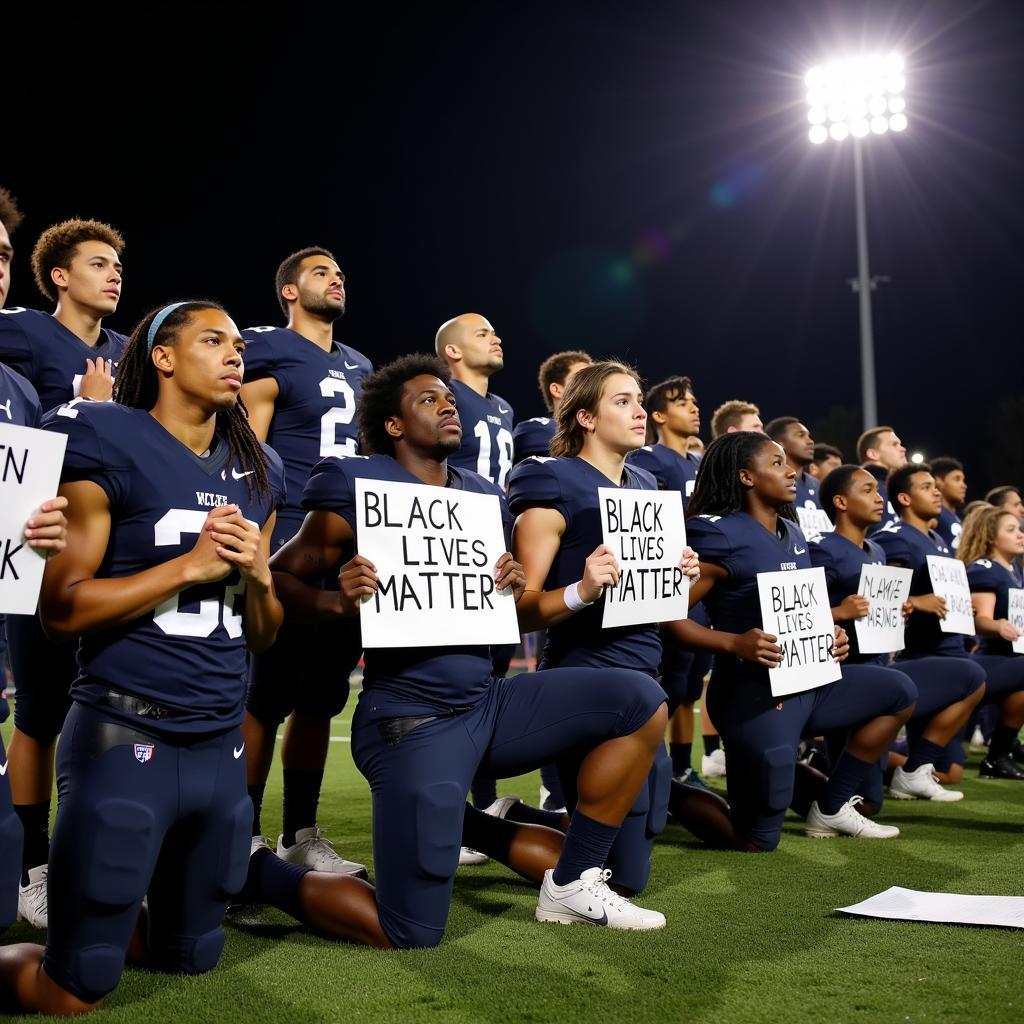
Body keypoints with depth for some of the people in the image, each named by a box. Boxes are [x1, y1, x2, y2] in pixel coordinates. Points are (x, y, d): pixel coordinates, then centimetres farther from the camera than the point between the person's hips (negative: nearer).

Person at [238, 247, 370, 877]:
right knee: (268, 695, -4)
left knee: (321, 697, 10)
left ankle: (302, 835, 19)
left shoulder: (359, 367, 20)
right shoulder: (269, 353, -2)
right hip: (288, 548, -7)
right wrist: (258, 543, -15)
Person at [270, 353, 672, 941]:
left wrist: (514, 587, -1)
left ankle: (572, 884, 4)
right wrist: (338, 601, -25)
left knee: (641, 702, -5)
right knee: (413, 934, -12)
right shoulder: (359, 487, -6)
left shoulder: (485, 495, 15)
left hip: (490, 703, 7)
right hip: (413, 718, -7)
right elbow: (279, 578, -6)